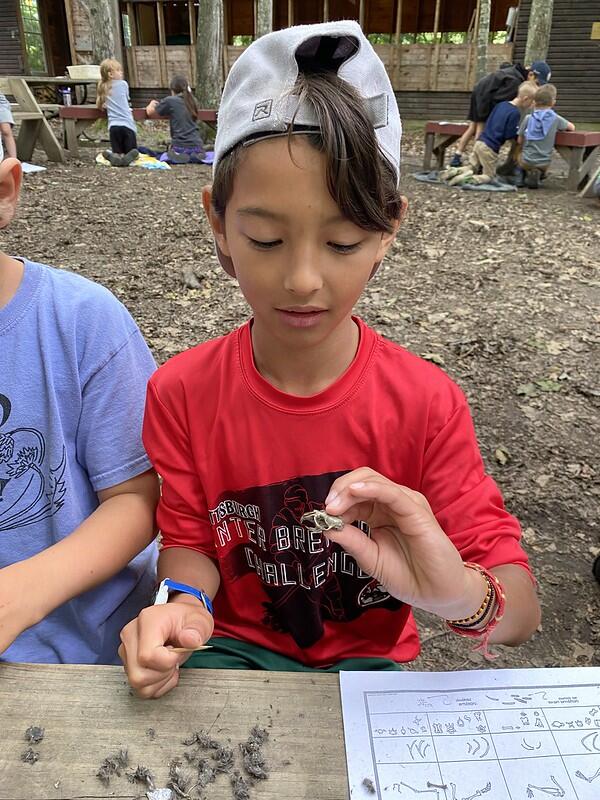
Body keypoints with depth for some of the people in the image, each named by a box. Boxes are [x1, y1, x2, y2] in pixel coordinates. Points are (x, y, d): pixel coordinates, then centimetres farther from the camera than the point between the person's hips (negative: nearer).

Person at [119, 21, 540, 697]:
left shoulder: (426, 404, -18)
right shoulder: (181, 393, -14)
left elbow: (521, 614, -14)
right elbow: (189, 541, -2)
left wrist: (463, 595, -38)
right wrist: (183, 602, -24)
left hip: (369, 655, 0)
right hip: (238, 644, 1)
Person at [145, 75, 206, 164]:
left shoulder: (170, 101, -2)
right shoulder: (192, 101, 12)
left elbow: (150, 113, 11)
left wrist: (151, 104, 34)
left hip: (181, 148, -4)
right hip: (197, 147, 4)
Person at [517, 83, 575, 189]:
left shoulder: (528, 118, -5)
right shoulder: (556, 119, -5)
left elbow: (520, 141, 0)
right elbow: (572, 127, 11)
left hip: (527, 161, -3)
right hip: (545, 163, 3)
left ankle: (529, 174, 7)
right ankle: (539, 174, 10)